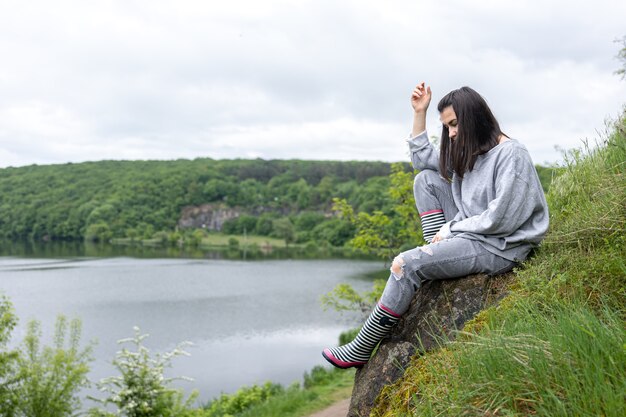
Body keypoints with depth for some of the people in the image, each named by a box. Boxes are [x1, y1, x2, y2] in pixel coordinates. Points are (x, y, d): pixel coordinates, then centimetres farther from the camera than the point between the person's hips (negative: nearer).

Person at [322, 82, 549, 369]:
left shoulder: (511, 155, -15)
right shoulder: (468, 151, 12)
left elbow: (500, 218, -22)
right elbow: (422, 158, 20)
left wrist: (451, 228, -13)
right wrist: (419, 113, 9)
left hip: (500, 247, -9)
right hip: (471, 235, 9)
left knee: (405, 265, -19)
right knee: (426, 179, 5)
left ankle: (361, 350, -10)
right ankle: (438, 251, -4)